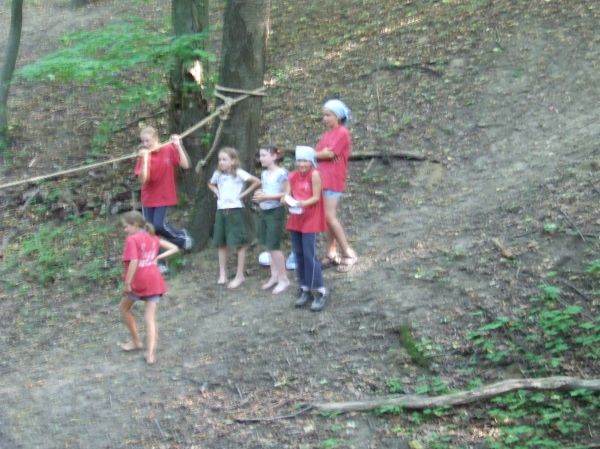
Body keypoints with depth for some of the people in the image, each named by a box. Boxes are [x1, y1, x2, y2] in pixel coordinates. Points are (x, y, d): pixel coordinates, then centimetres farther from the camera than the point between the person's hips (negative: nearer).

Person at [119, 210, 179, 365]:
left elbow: (134, 262, -21)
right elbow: (174, 248, 17)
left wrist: (127, 284, -19)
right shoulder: (153, 238, 14)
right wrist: (158, 257, 9)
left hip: (138, 281, -6)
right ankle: (151, 354, -7)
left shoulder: (132, 239, -9)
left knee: (124, 308, 21)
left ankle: (136, 341, 28)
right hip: (154, 282, 6)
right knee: (150, 318, 5)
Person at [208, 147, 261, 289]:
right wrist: (217, 192, 8)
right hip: (221, 210, 6)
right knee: (221, 244, 8)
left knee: (239, 243, -3)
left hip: (235, 210, -6)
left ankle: (240, 276, 2)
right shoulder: (218, 174, 7)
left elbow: (257, 182, -15)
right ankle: (222, 275, 14)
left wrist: (243, 194, -12)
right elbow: (211, 184, 28)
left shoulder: (239, 173, -10)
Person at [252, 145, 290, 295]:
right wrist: (258, 195, -2)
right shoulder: (264, 174, 10)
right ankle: (274, 275, 17)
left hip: (276, 212, -8)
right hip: (264, 212, 8)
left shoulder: (281, 173, -13)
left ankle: (283, 279, 0)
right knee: (268, 245, 9)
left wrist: (267, 197, -22)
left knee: (274, 245, -8)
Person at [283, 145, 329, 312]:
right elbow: (287, 195, 1)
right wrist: (288, 200, -22)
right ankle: (305, 290, 17)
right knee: (299, 254, 8)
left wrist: (303, 203, -30)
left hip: (310, 219, -6)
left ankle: (321, 292, -5)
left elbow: (316, 197, -14)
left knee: (310, 254, -11)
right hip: (295, 218, 6)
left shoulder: (314, 174, -12)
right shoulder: (292, 176, 4)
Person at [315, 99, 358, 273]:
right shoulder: (326, 134, 17)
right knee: (325, 217, 8)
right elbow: (322, 153, 12)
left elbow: (330, 154, -16)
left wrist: (313, 155, -1)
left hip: (333, 180, -8)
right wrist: (322, 154, -10)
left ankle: (348, 254, -8)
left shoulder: (342, 133, -9)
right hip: (322, 178, 8)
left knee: (330, 216, -13)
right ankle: (332, 254, 13)